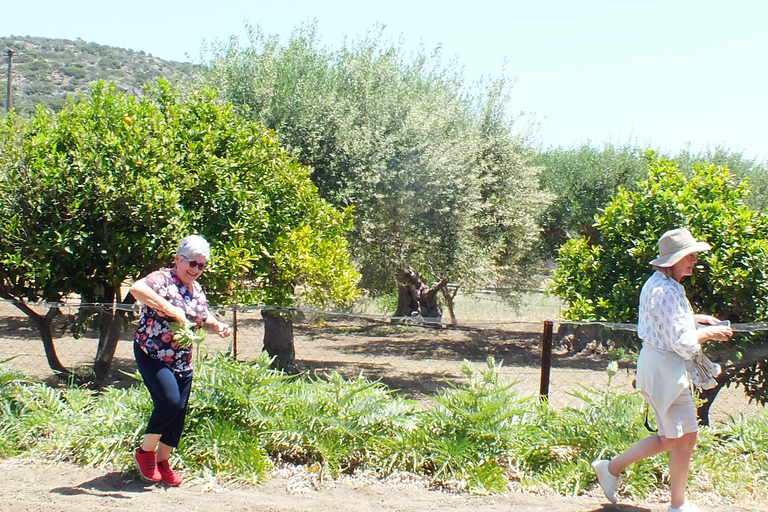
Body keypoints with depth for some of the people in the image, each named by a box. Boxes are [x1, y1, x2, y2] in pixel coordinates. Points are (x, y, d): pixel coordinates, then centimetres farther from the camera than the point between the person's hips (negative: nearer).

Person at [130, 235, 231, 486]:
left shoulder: (197, 290, 11)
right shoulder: (163, 279, -14)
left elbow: (203, 319, 25)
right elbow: (136, 288, -34)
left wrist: (217, 326, 1)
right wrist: (171, 309, -36)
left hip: (182, 361, 8)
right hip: (152, 354, -8)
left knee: (179, 411, 8)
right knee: (170, 401, -21)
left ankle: (162, 460, 27)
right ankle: (145, 452, 2)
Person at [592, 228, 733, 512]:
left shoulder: (661, 284, 10)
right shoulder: (666, 292, -22)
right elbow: (681, 343, -23)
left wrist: (695, 319, 13)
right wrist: (709, 333, -8)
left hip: (661, 368, 11)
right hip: (665, 370, -11)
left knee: (670, 438, 17)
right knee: (685, 438, 1)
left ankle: (612, 468, 24)